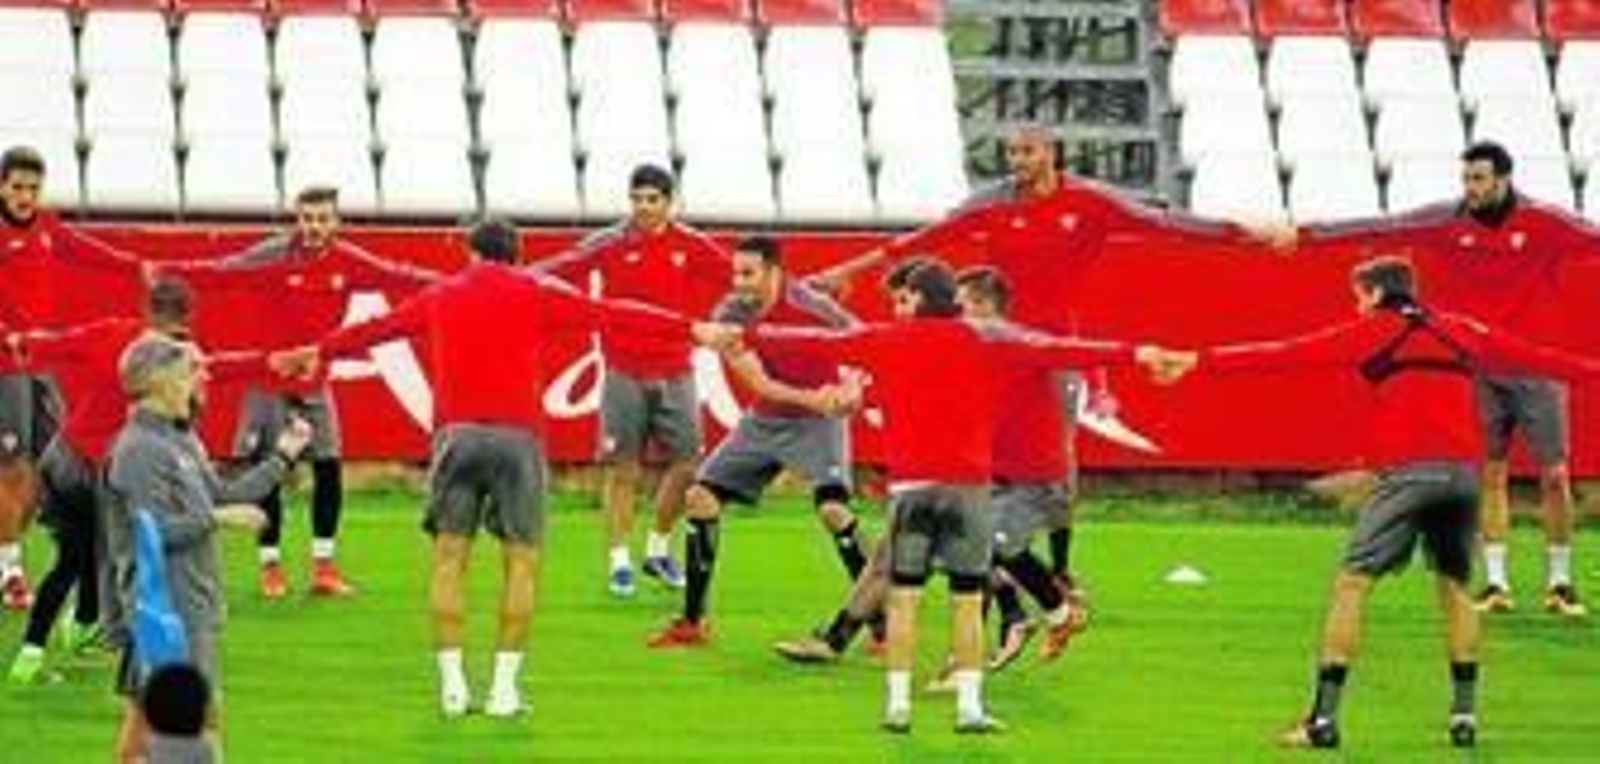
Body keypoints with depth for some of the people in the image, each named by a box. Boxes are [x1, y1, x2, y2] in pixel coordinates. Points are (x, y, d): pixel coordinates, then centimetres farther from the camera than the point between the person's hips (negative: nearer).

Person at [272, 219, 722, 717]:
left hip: (456, 431, 2)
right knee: (522, 559, 4)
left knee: (450, 556, 8)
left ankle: (452, 683, 2)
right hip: (516, 433, -2)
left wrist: (320, 352, 47)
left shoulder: (441, 296, 18)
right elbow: (612, 316, 6)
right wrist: (689, 330, 9)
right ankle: (505, 685, -2)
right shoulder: (535, 294, 9)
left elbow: (377, 328, 32)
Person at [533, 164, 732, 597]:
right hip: (624, 373, -3)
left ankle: (658, 551, 20)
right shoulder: (611, 245, -4)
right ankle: (619, 562, 5)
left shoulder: (689, 246, 2)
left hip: (674, 372, 3)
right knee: (623, 469, -2)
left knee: (686, 464, 2)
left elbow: (728, 272, 13)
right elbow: (561, 271, -9)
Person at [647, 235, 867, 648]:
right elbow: (758, 383, -16)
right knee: (701, 496, 0)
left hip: (816, 421, -5)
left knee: (832, 509, -24)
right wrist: (810, 398, -32)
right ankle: (692, 622, 12)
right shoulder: (729, 316, -10)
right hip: (764, 422, 5)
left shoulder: (806, 304, -21)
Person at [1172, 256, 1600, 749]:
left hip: (1407, 471, -4)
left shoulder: (1373, 332, 8)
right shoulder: (1463, 333, 20)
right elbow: (1536, 359, 28)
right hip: (1463, 471, 5)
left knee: (1351, 583, -1)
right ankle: (1464, 714, 16)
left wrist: (1202, 361, 4)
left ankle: (1324, 718, -8)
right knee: (1454, 585, 21)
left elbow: (1285, 354, 4)